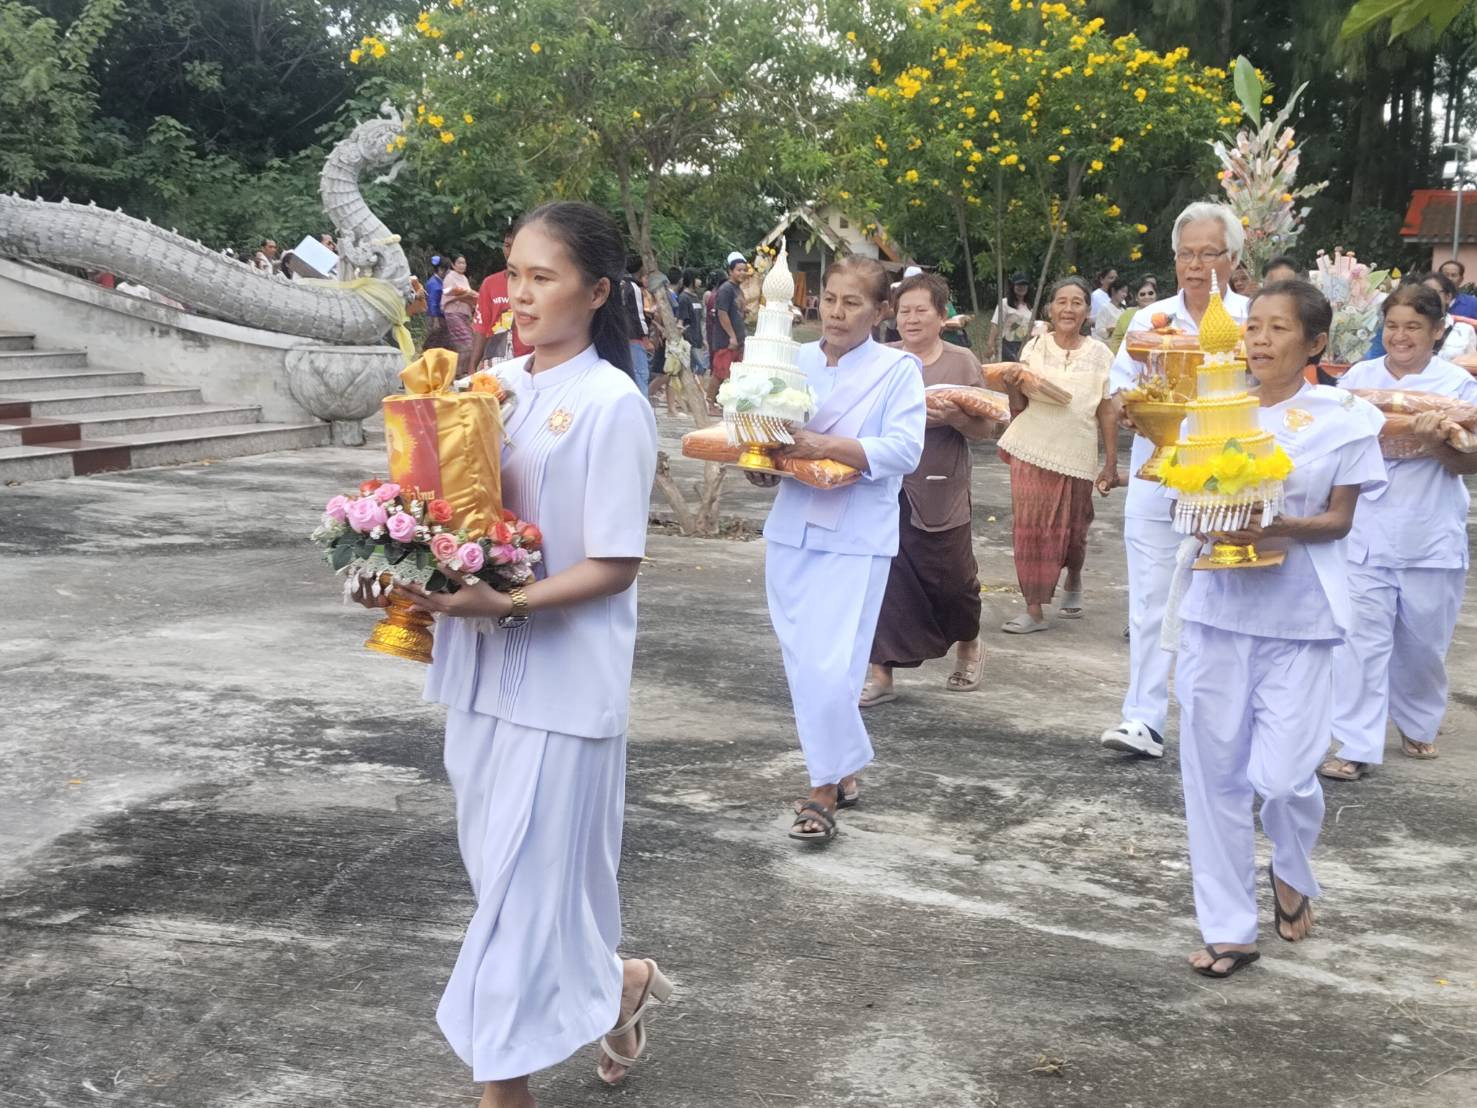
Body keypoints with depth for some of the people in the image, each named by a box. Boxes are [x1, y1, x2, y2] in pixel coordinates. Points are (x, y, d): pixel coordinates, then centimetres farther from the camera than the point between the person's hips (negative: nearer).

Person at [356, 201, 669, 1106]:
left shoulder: (612, 404, -13)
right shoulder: (493, 388, 7)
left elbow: (615, 566, -15)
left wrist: (505, 604, -26)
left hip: (561, 677, -7)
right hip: (482, 666, 7)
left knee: (526, 879, 1)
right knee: (502, 869, 16)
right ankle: (614, 985, 38)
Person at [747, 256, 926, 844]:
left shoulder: (898, 369, -3)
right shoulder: (794, 361, 10)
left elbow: (903, 449, -15)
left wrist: (825, 446, -24)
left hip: (855, 539, -5)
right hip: (792, 530, 5)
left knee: (828, 668, -12)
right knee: (802, 666, 9)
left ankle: (824, 789, 4)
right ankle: (842, 772, 27)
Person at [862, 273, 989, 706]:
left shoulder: (962, 362, 0)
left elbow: (985, 429, -2)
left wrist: (954, 418, -20)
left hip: (942, 493, -1)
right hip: (888, 487, 2)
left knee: (952, 580, 11)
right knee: (885, 579, -2)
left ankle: (968, 646, 40)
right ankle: (881, 674, 7)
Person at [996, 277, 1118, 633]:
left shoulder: (1099, 355, 2)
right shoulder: (1034, 348, 3)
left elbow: (1108, 413, 4)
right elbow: (1019, 408, 6)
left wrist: (1111, 464, 2)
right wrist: (1013, 387, -15)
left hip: (1075, 454, 0)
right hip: (1032, 450, 0)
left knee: (1071, 531, 10)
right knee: (1030, 527, -3)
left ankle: (1074, 583, 40)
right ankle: (1034, 610, 3)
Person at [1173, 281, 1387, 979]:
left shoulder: (1342, 418, -2)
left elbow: (1339, 520, -2)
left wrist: (1284, 528, -20)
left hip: (1299, 614, -3)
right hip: (1218, 606, 3)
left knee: (1283, 774, -7)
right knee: (1213, 768, 3)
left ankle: (1293, 875, 27)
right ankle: (1228, 927, 15)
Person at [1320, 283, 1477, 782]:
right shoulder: (1359, 377, 4)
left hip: (1431, 537, 0)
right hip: (1365, 530, 0)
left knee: (1423, 640, 12)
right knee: (1363, 636, -5)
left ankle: (1418, 726, 36)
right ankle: (1358, 746, 0)